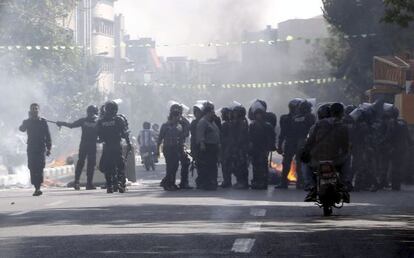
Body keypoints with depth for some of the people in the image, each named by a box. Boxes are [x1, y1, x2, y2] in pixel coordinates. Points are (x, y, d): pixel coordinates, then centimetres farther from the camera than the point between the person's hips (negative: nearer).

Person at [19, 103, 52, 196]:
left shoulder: (43, 121, 7)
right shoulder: (27, 122, 9)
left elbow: (48, 136, 8)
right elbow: (22, 129, -12)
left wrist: (49, 148, 2)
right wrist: (30, 118, -17)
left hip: (41, 148, -2)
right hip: (31, 148, 2)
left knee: (40, 168, -13)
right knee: (32, 168, -2)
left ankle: (38, 188, -20)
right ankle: (36, 188, 5)